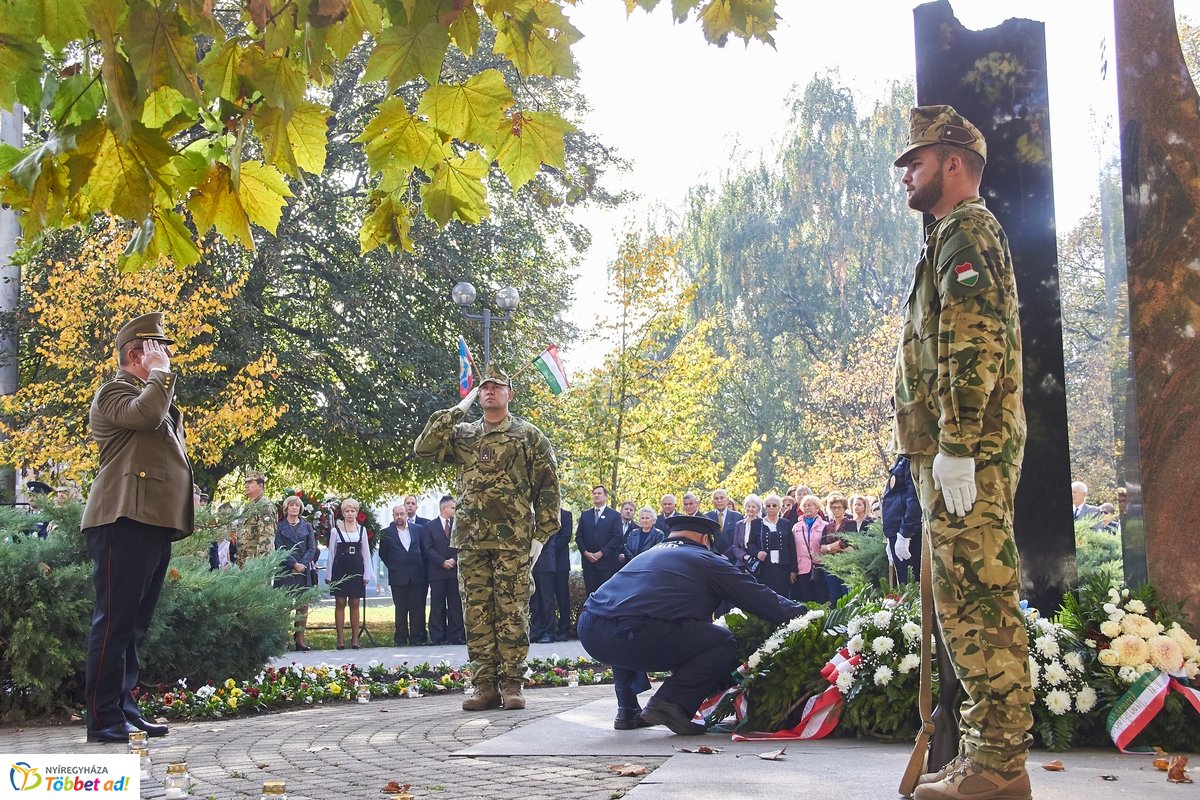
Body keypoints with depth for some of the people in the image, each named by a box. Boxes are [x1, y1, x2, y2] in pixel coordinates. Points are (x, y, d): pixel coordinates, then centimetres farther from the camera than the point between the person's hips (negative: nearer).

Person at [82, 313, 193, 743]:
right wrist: (160, 373, -11)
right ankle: (103, 719, -8)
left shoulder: (154, 395, 27)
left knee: (134, 623, 12)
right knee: (115, 619, -10)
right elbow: (144, 414, -26)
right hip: (126, 519, -10)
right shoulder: (115, 392, -3)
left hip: (154, 523, 10)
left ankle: (124, 710, 17)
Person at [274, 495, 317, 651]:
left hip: (303, 570, 2)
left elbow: (312, 548, 6)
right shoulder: (280, 527, 7)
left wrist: (302, 564, -9)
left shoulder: (307, 527, 14)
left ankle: (300, 640, 0)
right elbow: (280, 549, -2)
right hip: (285, 571, -2)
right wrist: (294, 564, -13)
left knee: (303, 605, -2)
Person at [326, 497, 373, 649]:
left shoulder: (362, 530, 7)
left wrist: (367, 574, 3)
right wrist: (328, 575, 0)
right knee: (340, 603, -1)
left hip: (356, 570, 2)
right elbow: (331, 553, 3)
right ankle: (340, 638, 2)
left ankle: (355, 638, 7)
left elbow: (366, 553, 9)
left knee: (355, 604, 4)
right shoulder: (336, 530, 1)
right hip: (340, 569, -2)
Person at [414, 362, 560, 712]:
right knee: (477, 613, 4)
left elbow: (548, 487, 3)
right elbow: (424, 446, 0)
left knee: (512, 611, -2)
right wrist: (458, 408, 1)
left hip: (513, 541, -3)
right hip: (471, 539, 3)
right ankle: (485, 685, 8)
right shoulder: (463, 435, 15)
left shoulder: (529, 436, 5)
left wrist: (541, 535, -3)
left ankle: (511, 683, 3)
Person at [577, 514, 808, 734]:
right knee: (724, 642, 6)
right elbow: (758, 596, 15)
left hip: (588, 629, 7)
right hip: (631, 634, -7)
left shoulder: (647, 554, 34)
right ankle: (670, 704, -4)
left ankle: (627, 710, 26)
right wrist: (800, 612, 28)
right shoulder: (705, 559, 15)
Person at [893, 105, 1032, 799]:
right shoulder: (961, 236, 26)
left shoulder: (967, 232, -7)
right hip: (969, 451, 11)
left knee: (978, 600, -11)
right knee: (976, 603, 11)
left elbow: (973, 347, -19)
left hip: (967, 452, -11)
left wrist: (955, 447, -24)